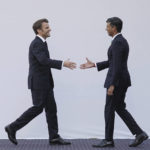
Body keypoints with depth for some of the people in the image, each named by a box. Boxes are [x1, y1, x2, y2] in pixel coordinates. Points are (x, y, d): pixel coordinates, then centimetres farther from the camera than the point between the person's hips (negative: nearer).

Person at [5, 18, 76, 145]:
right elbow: (44, 60, -29)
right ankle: (13, 128, 7)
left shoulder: (41, 43, 15)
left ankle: (54, 137, 11)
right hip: (38, 82, -10)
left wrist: (63, 64, 9)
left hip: (45, 83, 10)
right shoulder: (37, 43, -16)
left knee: (51, 108, 7)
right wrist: (62, 64, -30)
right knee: (38, 108, -4)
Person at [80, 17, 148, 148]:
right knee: (120, 108, 14)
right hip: (122, 80, 10)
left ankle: (108, 140, 11)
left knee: (109, 109, 1)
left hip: (117, 81, -10)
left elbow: (117, 65, -23)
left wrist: (112, 85, -23)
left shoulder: (117, 42, -17)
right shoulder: (121, 41, 15)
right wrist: (94, 65, 17)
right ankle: (139, 133, 10)